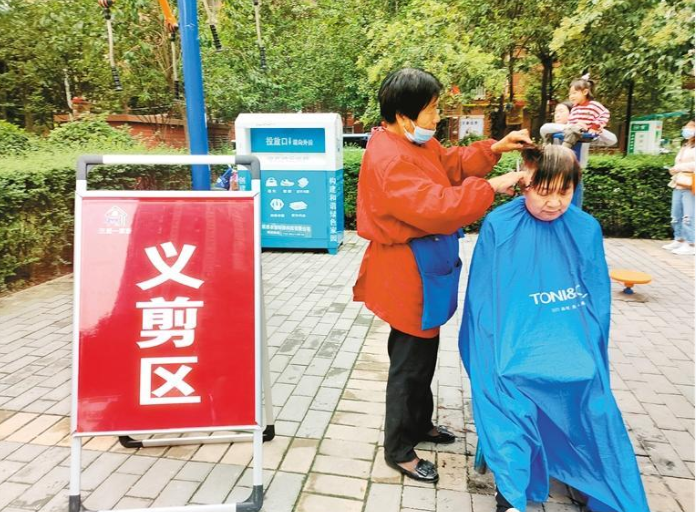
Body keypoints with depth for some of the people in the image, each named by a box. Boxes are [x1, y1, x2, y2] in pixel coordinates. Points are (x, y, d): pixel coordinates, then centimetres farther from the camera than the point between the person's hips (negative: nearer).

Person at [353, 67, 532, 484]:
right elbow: (434, 207, -34)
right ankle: (399, 450, 22)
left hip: (424, 270, 10)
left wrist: (495, 149, 0)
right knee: (410, 363, 3)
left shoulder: (417, 143, 7)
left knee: (423, 355, 23)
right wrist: (490, 187, -28)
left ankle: (420, 424, 43)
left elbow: (453, 165, 15)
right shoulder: (389, 160, -26)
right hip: (408, 275, -10)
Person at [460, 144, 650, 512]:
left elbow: (598, 297, 8)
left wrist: (587, 344, -3)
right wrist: (493, 346, -10)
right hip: (514, 336, -2)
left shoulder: (586, 229, 4)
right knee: (503, 379, -26)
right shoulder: (499, 226, -4)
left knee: (585, 381, -21)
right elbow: (483, 295, -2)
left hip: (571, 337, 2)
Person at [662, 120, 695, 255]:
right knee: (676, 216, 10)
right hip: (678, 185, 9)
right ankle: (679, 240, 19)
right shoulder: (684, 147, 24)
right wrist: (674, 170, 10)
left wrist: (680, 167, -15)